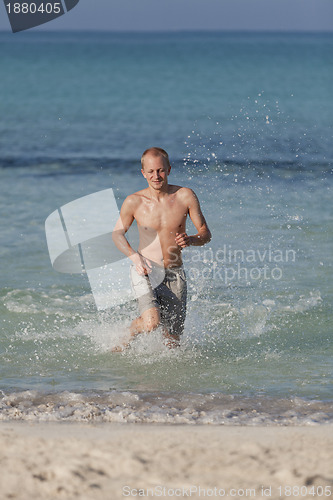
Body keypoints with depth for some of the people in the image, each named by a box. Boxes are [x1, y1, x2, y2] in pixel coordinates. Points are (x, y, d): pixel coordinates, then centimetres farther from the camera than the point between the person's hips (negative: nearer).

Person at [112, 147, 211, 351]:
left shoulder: (185, 196, -5)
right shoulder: (134, 202, -7)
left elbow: (206, 233, 3)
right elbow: (118, 234, 8)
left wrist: (191, 240, -20)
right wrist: (134, 255, -10)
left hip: (175, 274, 2)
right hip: (145, 272, -2)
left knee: (173, 342, 4)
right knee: (151, 322, -27)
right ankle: (127, 336, 7)